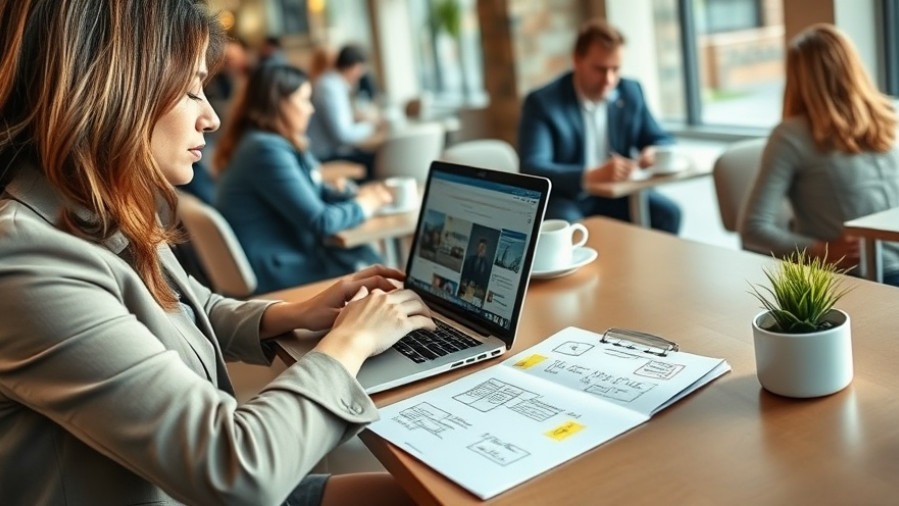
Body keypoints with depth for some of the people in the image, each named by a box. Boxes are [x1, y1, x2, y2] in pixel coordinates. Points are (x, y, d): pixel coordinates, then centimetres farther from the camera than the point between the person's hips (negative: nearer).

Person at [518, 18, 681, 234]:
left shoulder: (631, 92, 3)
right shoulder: (542, 102, -13)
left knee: (667, 213, -18)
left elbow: (662, 141, 12)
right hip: (564, 198, -4)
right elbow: (532, 168, -24)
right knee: (566, 226, -35)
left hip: (615, 195, 5)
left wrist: (655, 153, -15)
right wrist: (591, 176, -39)